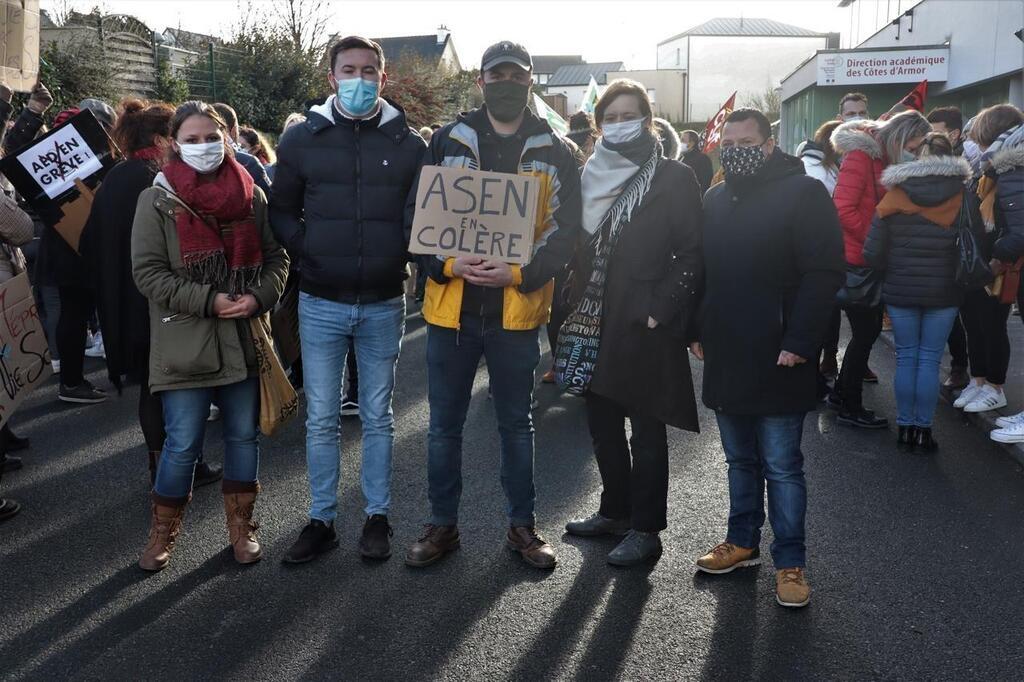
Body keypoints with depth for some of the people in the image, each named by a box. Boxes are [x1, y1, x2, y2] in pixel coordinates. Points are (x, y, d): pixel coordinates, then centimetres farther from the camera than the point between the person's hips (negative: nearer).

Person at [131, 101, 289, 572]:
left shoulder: (250, 195, 5)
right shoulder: (157, 200, -3)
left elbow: (276, 258, 7)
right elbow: (147, 271, -8)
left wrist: (258, 297, -12)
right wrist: (208, 301, -17)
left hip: (245, 339, 3)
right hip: (185, 344, -3)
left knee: (243, 435, 12)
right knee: (182, 444, 1)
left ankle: (241, 525, 28)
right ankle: (162, 532, 22)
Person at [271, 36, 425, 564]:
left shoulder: (408, 144, 1)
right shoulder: (302, 139, 2)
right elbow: (281, 209, 9)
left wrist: (402, 256, -5)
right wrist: (307, 251, -5)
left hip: (384, 304, 0)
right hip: (321, 304, 0)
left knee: (378, 417, 11)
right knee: (321, 420, 7)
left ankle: (377, 517, 24)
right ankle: (321, 520, 20)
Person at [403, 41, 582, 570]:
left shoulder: (554, 152, 2)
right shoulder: (447, 142, 3)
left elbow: (564, 229, -3)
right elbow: (416, 213, 1)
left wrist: (519, 274, -18)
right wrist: (448, 265, -16)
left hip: (517, 310, -1)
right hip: (451, 306, 1)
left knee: (516, 423, 13)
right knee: (444, 425, 10)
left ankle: (522, 525, 28)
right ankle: (442, 525, 26)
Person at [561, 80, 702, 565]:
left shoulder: (673, 178, -5)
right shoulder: (590, 176, 11)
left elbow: (691, 254, -9)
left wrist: (660, 311, -15)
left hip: (646, 325, -6)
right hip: (597, 323, 6)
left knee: (646, 431, 3)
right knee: (602, 421, 14)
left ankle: (645, 529, 14)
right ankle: (615, 511, 30)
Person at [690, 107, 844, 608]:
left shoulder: (803, 193, -8)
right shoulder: (716, 199, 13)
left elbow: (824, 273, -14)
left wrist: (798, 342, -18)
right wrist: (698, 332, 9)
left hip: (777, 360, -6)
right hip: (726, 358, 6)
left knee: (781, 467, 1)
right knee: (741, 460, 17)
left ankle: (790, 563, 13)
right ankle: (742, 542, 30)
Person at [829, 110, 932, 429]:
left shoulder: (887, 159, 12)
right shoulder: (861, 155, -16)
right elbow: (843, 210, -23)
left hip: (870, 261, 9)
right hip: (853, 259, -9)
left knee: (870, 328, 14)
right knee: (866, 331, -2)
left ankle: (841, 393, 28)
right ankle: (851, 408, 9)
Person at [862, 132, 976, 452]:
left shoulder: (893, 198, -4)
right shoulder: (962, 198, -3)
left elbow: (872, 253, -6)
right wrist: (959, 276, 12)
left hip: (900, 293, 0)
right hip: (944, 294, 0)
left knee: (906, 357, 9)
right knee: (930, 360, 6)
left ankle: (905, 426, 13)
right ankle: (924, 429, 9)